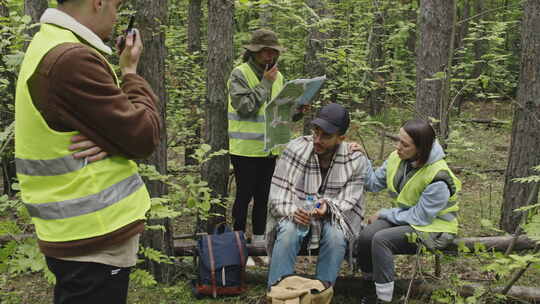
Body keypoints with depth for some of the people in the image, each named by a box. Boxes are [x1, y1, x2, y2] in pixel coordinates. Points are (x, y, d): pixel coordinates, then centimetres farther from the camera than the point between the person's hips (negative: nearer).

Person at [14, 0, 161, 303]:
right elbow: (145, 137, -19)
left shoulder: (50, 47, 10)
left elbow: (124, 125, 9)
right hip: (94, 239, -10)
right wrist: (131, 72, -5)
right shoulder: (72, 59, -25)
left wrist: (109, 140, -14)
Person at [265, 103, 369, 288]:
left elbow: (347, 202, -10)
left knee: (336, 235, -32)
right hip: (295, 215, 0)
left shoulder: (356, 161, -9)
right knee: (288, 232, -31)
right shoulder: (295, 149, -11)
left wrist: (327, 207, -31)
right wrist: (292, 211, -31)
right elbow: (278, 194, -11)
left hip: (332, 218, 0)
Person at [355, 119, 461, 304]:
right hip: (405, 215, 7)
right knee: (366, 236, -22)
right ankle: (372, 289, -2)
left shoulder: (438, 180, -26)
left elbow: (419, 218, -23)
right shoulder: (398, 158, -6)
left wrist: (383, 214, -14)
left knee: (381, 239, -29)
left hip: (433, 228, -6)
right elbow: (374, 183, 3)